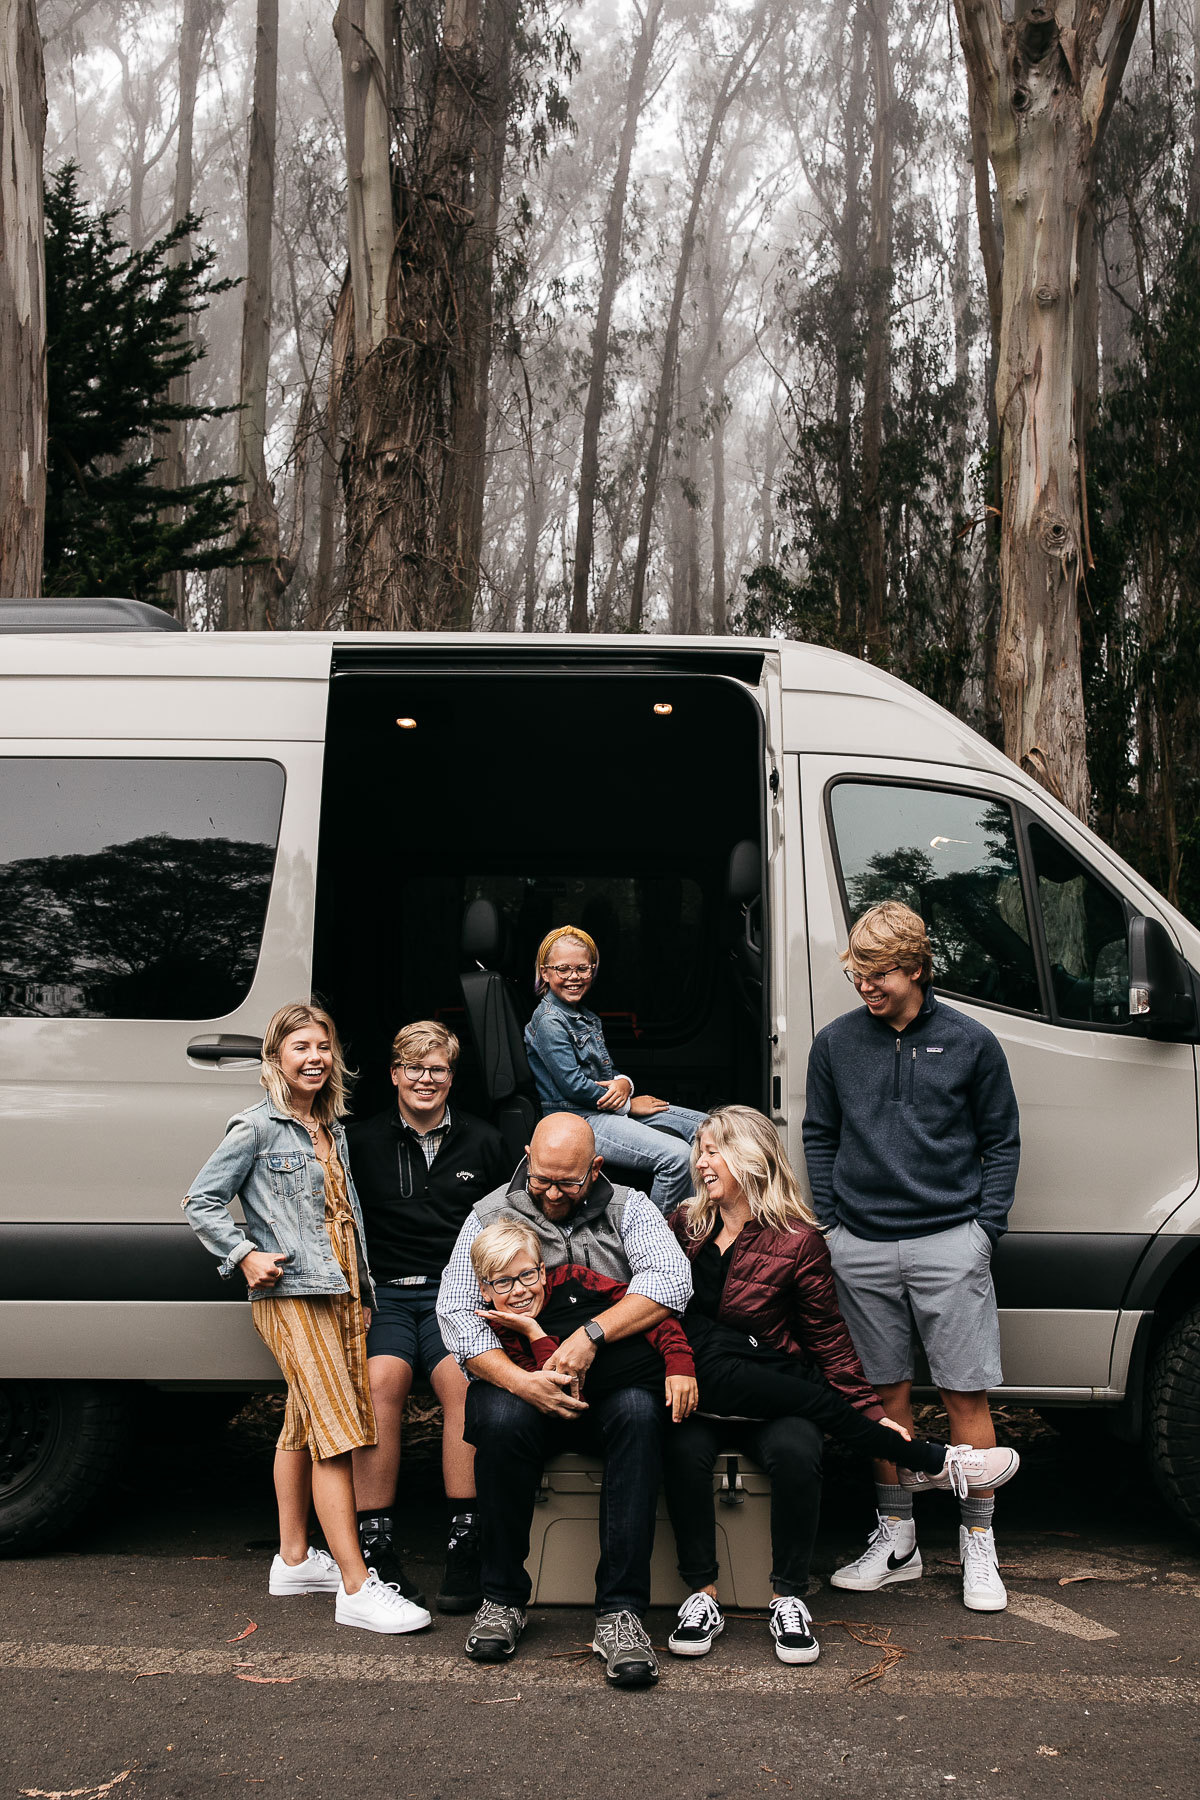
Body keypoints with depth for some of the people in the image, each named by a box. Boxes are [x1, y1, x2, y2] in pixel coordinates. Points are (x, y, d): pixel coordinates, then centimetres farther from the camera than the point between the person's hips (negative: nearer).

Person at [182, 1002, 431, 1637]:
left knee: (303, 1426, 15)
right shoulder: (258, 1128, -4)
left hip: (343, 1292, 7)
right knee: (336, 1432, -13)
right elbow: (201, 1200, -2)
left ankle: (293, 1559, 25)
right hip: (291, 1296, -7)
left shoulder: (333, 1129, 16)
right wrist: (245, 1256, -11)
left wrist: (363, 1285, 15)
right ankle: (357, 1588, -13)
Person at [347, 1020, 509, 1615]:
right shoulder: (362, 1141, 12)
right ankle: (375, 1547, -24)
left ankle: (464, 1547, -25)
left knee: (461, 1377, -31)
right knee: (381, 1377, -31)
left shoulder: (483, 1143, 14)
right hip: (387, 1296, 0)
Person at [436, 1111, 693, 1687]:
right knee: (500, 1419, -33)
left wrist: (590, 1335, -26)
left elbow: (670, 1280, -13)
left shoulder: (629, 1209, 4)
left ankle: (621, 1612, -28)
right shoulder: (490, 1215, 5)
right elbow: (456, 1312, -4)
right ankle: (503, 1597, -13)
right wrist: (520, 1381, -21)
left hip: (611, 1382, 0)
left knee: (639, 1413, -33)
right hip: (519, 1380, 0)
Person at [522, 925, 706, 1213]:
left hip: (609, 1108, 10)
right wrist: (629, 1104, -9)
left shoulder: (588, 1018, 17)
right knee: (677, 1155, -26)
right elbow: (573, 1085, -17)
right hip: (578, 1121, -10)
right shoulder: (548, 1021, -12)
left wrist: (623, 1083, -6)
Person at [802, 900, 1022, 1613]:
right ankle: (896, 1537, 22)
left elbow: (1001, 1141, 8)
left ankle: (979, 1544, 14)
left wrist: (987, 1226, 0)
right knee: (886, 1389, 9)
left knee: (967, 1393, 0)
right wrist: (829, 1221, 7)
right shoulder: (836, 1043, 7)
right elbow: (820, 1137, 14)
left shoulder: (970, 1042, 2)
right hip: (861, 1248, 2)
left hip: (949, 1241, -2)